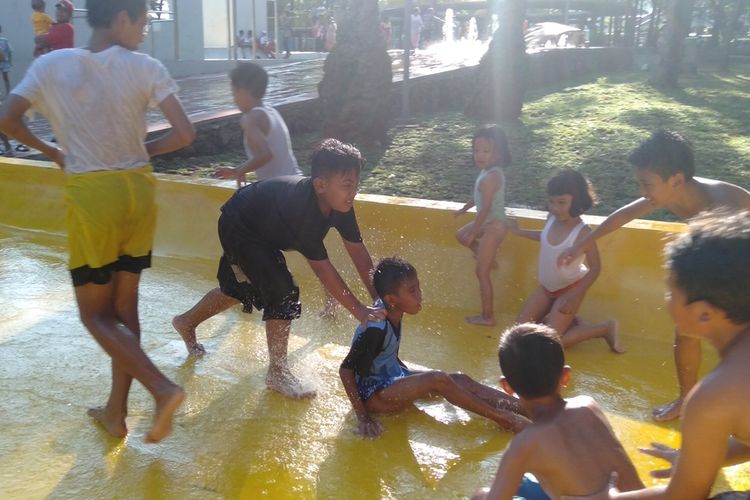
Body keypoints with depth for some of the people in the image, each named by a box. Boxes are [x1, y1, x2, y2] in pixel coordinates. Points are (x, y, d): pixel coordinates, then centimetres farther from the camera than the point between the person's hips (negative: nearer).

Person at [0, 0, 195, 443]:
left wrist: (48, 150, 8)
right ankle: (116, 411, 25)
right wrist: (143, 149, 8)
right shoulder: (146, 68, -3)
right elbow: (185, 133, -10)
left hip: (91, 197, -2)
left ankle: (163, 388, -8)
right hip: (138, 191, 2)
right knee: (124, 305, 15)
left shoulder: (50, 66, -2)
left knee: (95, 313, 10)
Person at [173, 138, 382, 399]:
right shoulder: (301, 206, -42)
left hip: (261, 230, 9)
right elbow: (321, 267, -40)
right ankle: (277, 372, -4)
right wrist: (358, 309, -38)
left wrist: (378, 298, -21)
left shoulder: (340, 203, -20)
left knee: (242, 289, 24)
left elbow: (357, 250, -15)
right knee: (282, 291, -19)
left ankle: (187, 322, 49)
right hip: (238, 227, -9)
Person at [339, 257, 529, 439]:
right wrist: (362, 417, -24)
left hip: (392, 379, 9)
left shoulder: (394, 316, -2)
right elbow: (346, 370, -24)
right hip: (371, 394, -9)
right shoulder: (376, 328, -27)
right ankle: (501, 418, -19)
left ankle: (519, 406, -9)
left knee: (460, 380, -5)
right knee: (438, 380, -26)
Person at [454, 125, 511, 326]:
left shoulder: (490, 177, -27)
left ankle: (487, 316, 8)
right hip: (490, 222, 10)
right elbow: (480, 197, 19)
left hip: (494, 225, -10)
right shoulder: (491, 172, 3)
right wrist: (463, 209, 29)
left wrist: (473, 233, -17)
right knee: (461, 235, 29)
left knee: (481, 272, -1)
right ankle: (487, 259, 36)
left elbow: (485, 208, -25)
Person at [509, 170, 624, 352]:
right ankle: (568, 320, 21)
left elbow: (595, 269, -21)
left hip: (570, 289, -7)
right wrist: (520, 232, 14)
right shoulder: (551, 219, -11)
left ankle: (605, 328, 3)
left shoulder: (582, 232, -30)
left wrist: (574, 298, -23)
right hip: (546, 287, 7)